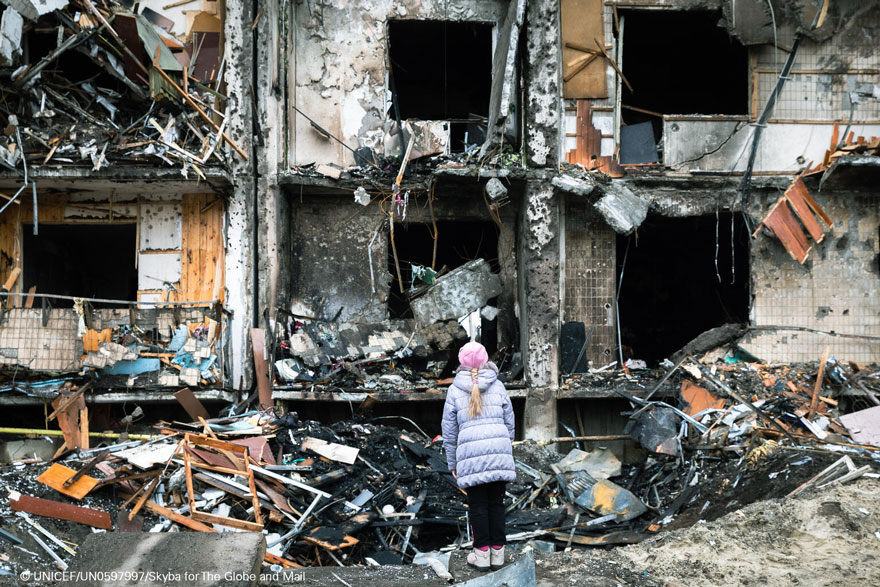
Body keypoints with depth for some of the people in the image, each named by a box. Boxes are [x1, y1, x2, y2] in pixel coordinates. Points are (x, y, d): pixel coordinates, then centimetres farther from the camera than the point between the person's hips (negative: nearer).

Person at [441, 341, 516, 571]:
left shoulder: (454, 390, 4)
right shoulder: (498, 386, 8)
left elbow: (449, 430, 6)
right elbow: (509, 423, 11)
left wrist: (452, 463, 14)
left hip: (470, 455, -2)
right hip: (499, 452, 2)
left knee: (478, 505, 8)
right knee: (496, 503, 9)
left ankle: (482, 554, 12)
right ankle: (497, 553, 14)